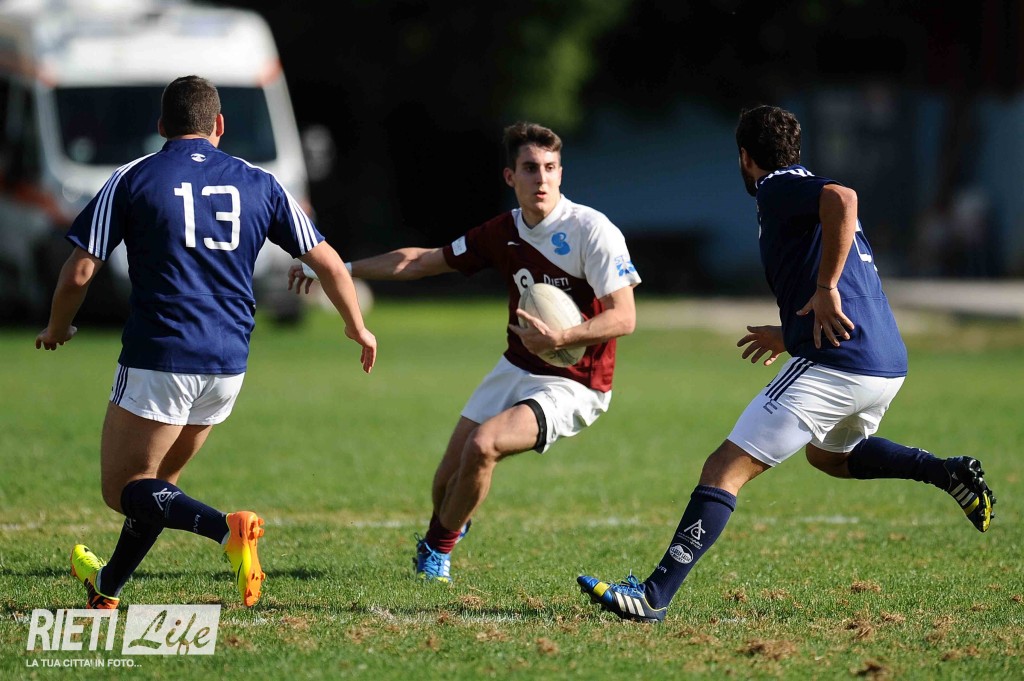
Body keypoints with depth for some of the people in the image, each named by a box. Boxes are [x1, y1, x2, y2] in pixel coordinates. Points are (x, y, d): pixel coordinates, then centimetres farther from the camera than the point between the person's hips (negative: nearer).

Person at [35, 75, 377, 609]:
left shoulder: (132, 180, -2)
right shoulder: (259, 184, 7)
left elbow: (79, 272, -4)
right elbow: (327, 263, 11)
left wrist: (57, 330, 16)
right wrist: (358, 327, 28)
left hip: (158, 360, -5)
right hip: (227, 365, 5)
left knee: (123, 490, 1)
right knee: (159, 481, 23)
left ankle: (226, 528, -23)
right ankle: (109, 587, 34)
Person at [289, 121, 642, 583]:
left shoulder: (591, 230, -17)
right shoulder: (503, 233, 2)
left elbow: (624, 317, -20)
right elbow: (423, 261, 14)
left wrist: (561, 338, -34)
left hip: (572, 385, -6)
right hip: (516, 369, 6)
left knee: (483, 444, -25)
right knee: (449, 477, 2)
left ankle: (437, 548, -1)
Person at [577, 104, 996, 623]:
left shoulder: (778, 189, -2)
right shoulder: (805, 189, 25)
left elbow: (843, 197, -26)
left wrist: (826, 288, -22)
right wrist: (791, 335, 39)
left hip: (834, 366, -9)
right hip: (889, 365, 9)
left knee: (725, 469, -9)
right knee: (828, 454, 37)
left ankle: (654, 595, -18)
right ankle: (945, 471, 18)